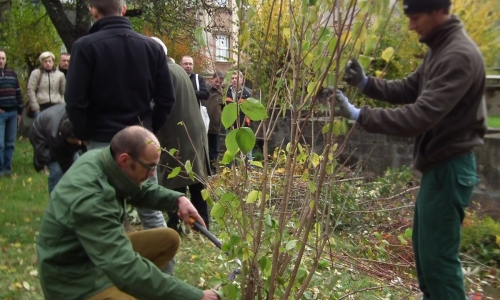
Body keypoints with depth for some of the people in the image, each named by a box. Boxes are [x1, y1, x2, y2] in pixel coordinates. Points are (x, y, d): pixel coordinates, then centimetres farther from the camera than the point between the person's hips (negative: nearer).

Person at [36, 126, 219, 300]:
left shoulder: (101, 158, -8)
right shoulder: (90, 199, -34)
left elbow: (140, 189, 13)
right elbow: (127, 270, -39)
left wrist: (178, 199, -5)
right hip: (76, 279, -9)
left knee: (169, 239, 7)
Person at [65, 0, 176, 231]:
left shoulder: (86, 46, -8)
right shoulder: (151, 46, 4)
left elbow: (75, 101, -10)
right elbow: (166, 98, 5)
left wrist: (84, 134, 5)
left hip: (103, 142, -3)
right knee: (151, 210, 11)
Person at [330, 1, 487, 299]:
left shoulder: (460, 55, -23)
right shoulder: (440, 49, 11)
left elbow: (421, 116, -30)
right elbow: (409, 89, 15)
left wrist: (359, 114, -30)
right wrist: (366, 83, 0)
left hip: (450, 167, -10)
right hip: (439, 164, 10)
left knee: (438, 256, -2)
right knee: (424, 247, 20)